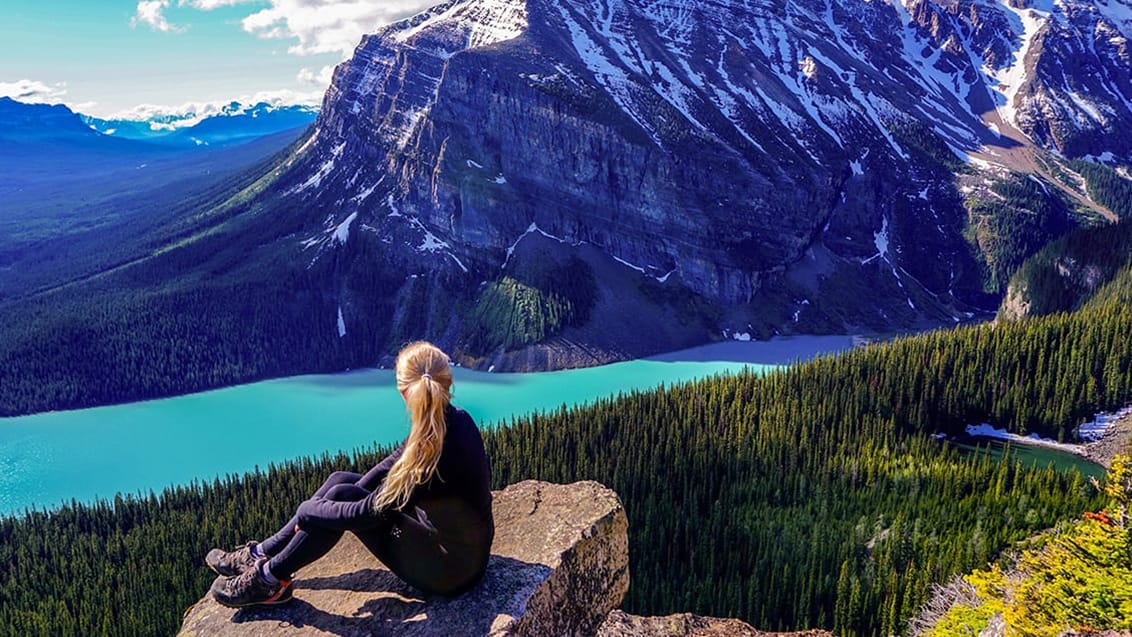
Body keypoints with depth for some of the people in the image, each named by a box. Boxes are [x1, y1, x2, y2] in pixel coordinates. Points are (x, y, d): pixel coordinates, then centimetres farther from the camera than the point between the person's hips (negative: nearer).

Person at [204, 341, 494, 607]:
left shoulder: (439, 453, -34)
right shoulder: (455, 419, -8)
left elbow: (370, 513, -23)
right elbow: (395, 463, 7)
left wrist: (308, 512, -9)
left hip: (449, 569, -8)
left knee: (342, 496, -10)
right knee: (340, 481, 4)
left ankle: (269, 579, 8)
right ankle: (263, 553, 18)